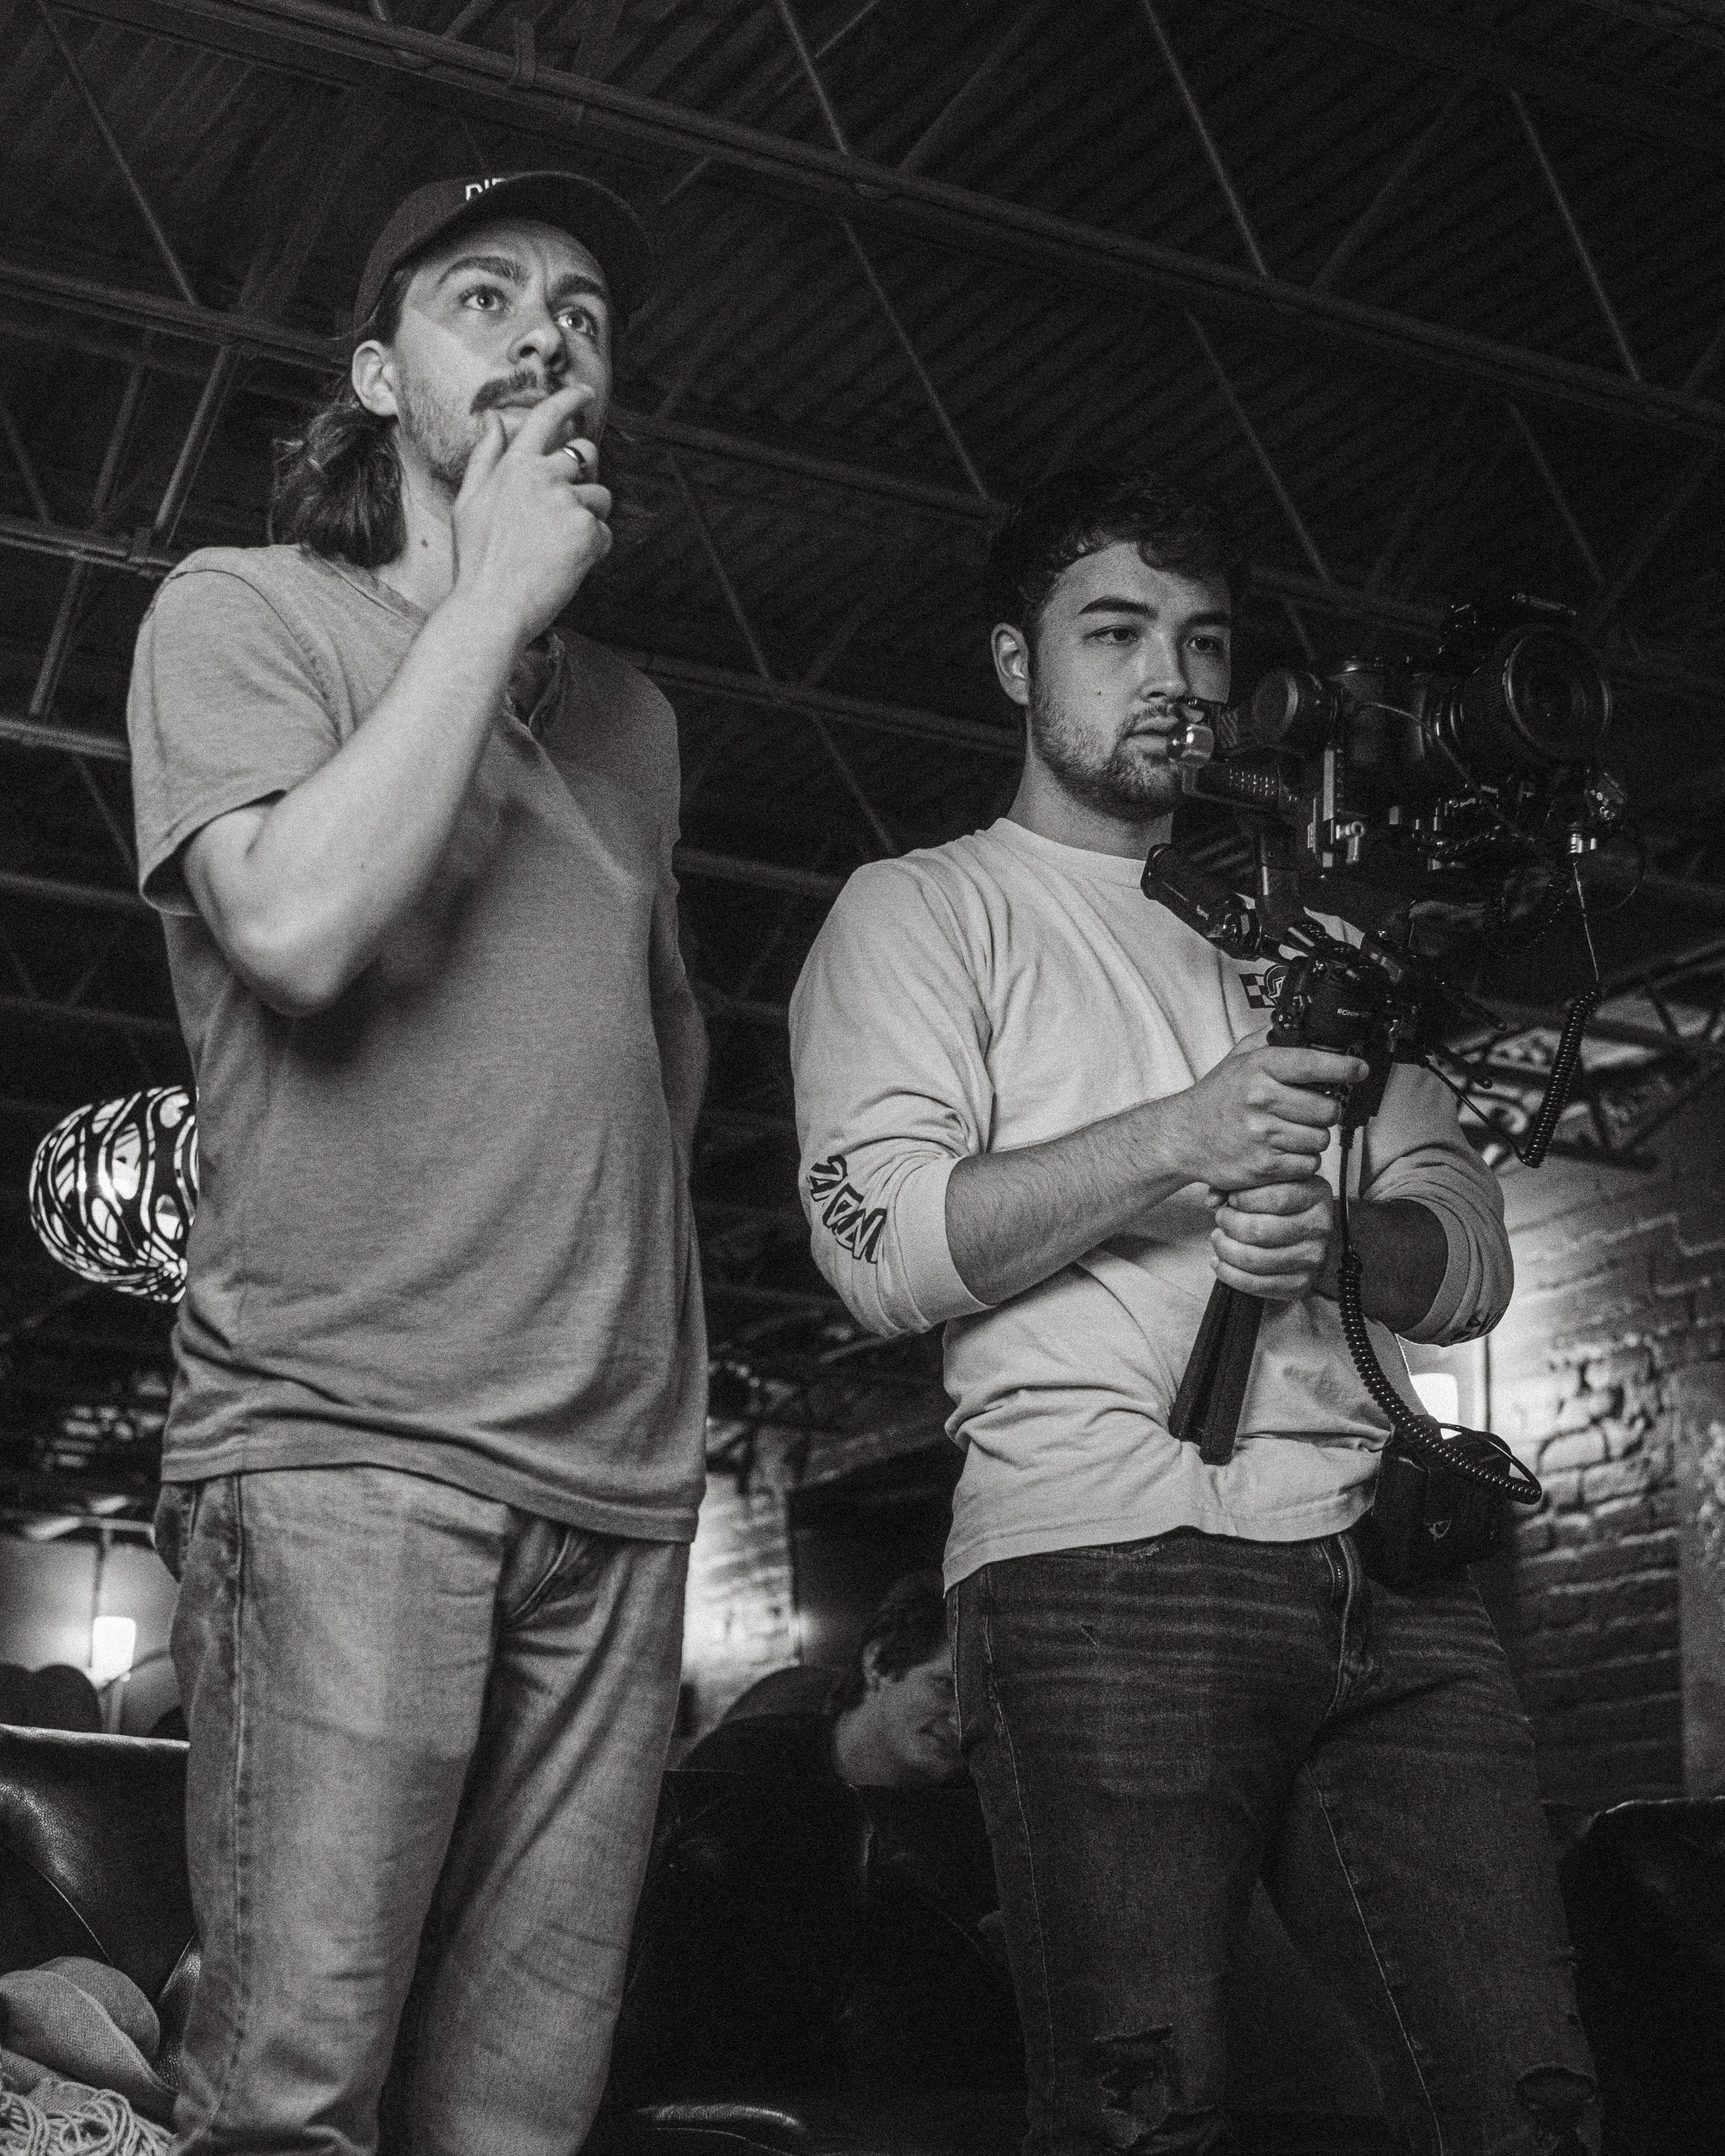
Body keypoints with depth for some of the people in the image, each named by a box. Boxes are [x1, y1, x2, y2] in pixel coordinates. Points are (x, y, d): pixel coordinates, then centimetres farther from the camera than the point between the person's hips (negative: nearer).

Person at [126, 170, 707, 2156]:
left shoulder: (631, 716, 23)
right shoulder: (244, 610, 6)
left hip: (619, 1477, 5)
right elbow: (300, 923, -12)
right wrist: (495, 599, -5)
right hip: (345, 1435, -5)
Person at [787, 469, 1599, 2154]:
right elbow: (883, 1246, -4)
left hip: (1384, 1570, 5)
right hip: (1105, 1570, -4)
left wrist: (1335, 1234, -5)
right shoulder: (921, 909, 11)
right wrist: (1171, 1144, -14)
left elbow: (1471, 1259, 18)